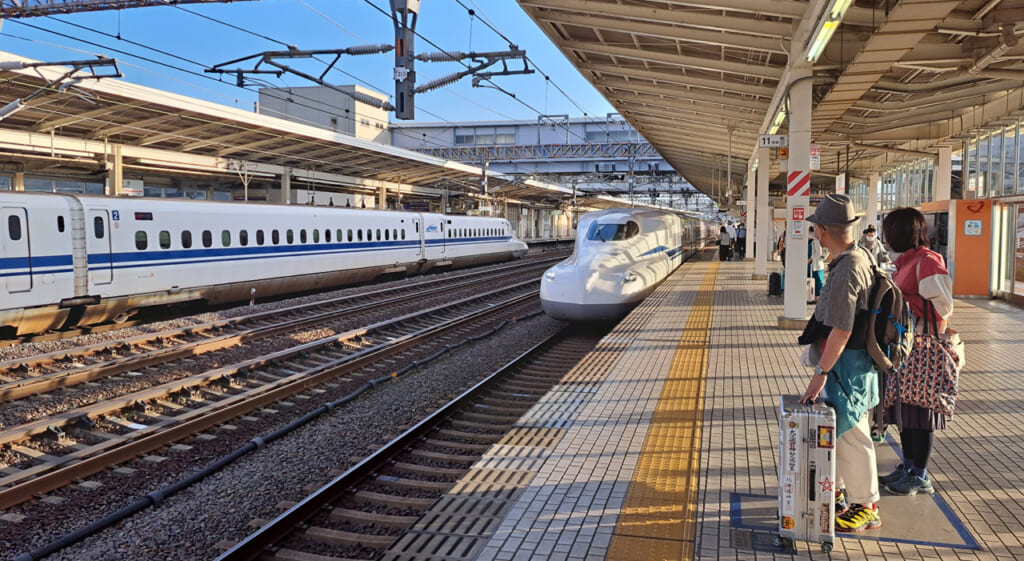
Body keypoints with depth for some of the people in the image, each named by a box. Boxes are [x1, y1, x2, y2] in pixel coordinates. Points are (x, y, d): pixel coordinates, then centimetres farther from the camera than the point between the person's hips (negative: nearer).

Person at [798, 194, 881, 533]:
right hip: (847, 361, 10)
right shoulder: (860, 257, 9)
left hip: (846, 364, -10)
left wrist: (821, 373, -22)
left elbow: (841, 330, -26)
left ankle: (865, 508, 13)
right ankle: (837, 493, 34)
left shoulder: (846, 270, -23)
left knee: (850, 435, 1)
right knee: (832, 429, 20)